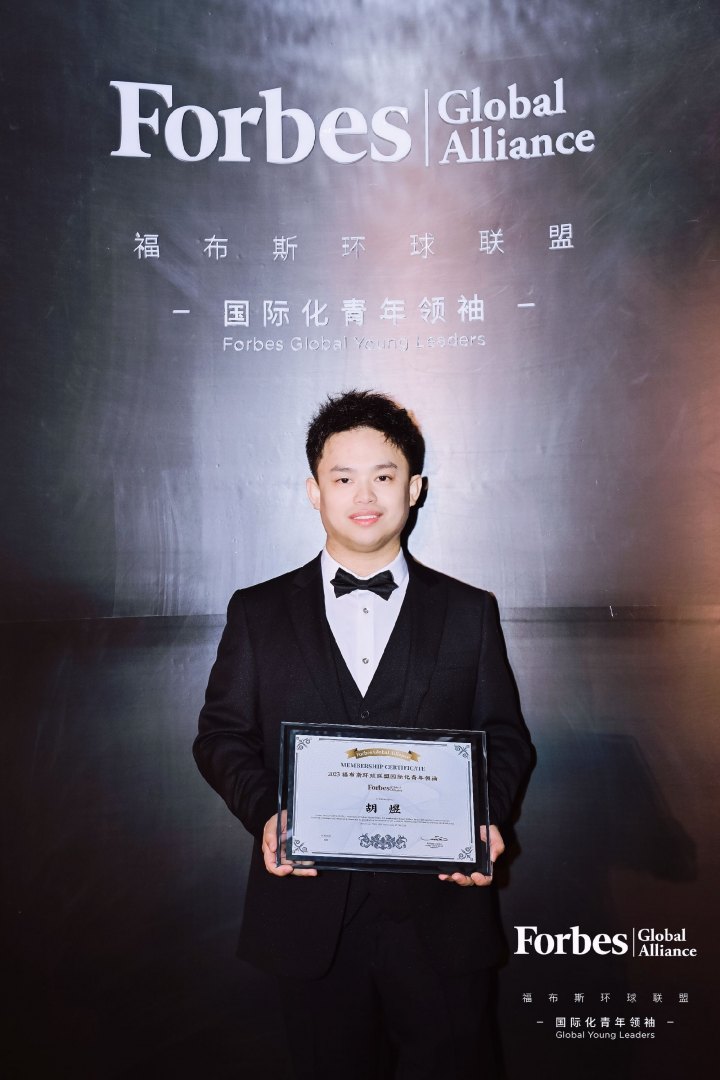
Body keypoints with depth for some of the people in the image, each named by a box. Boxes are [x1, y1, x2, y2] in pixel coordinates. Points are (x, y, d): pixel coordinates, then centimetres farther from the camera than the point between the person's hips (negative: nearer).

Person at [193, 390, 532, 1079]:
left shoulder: (469, 612, 4)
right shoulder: (257, 613, 3)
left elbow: (505, 737, 6)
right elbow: (222, 733, 4)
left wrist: (485, 817, -12)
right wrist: (264, 813, -13)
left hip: (439, 911, 0)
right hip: (309, 911, 1)